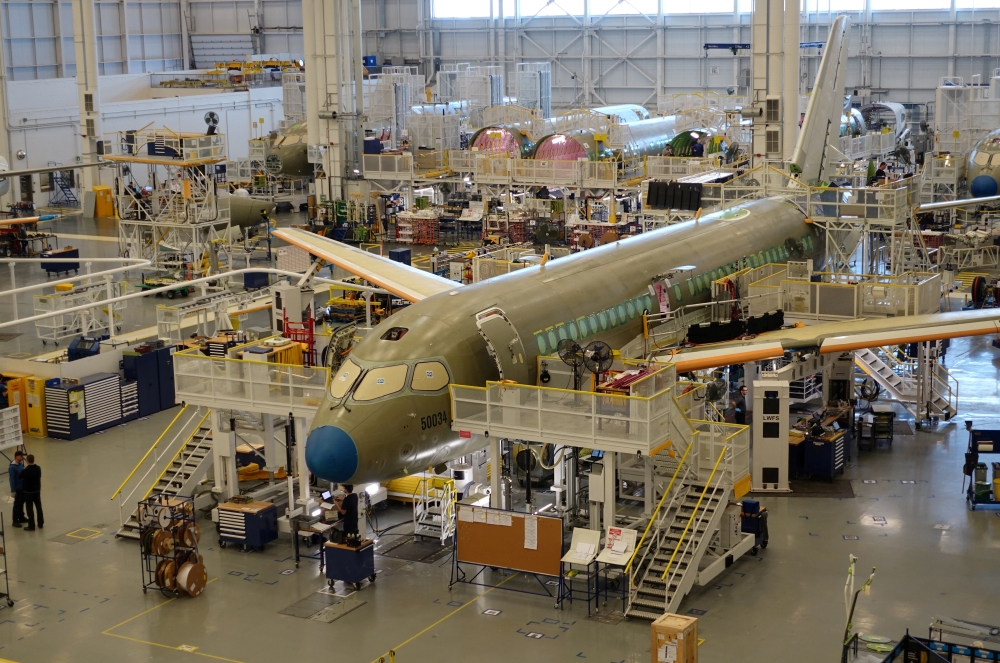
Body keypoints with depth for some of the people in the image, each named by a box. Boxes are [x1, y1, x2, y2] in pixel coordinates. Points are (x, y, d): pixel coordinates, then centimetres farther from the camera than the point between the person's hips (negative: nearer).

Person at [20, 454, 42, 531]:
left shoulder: (25, 471, -22)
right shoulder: (38, 468, -7)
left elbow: (20, 478, -3)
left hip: (28, 492, -5)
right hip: (37, 490, 5)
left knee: (30, 509, 4)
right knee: (39, 507, 16)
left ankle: (31, 526, 10)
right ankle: (41, 524, 26)